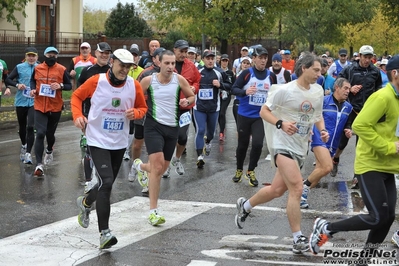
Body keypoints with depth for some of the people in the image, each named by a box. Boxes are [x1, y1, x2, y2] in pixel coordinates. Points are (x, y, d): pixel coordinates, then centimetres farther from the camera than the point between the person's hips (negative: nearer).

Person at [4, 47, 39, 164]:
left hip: (34, 102, -2)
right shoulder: (19, 67, 0)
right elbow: (7, 80, -1)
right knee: (22, 127, 16)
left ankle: (28, 153, -12)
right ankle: (23, 145, 43)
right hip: (21, 101, 2)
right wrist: (17, 84, -18)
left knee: (30, 127, -13)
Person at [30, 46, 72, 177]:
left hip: (55, 107, 0)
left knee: (50, 133, 16)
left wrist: (60, 86, -20)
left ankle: (49, 151, 50)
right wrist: (33, 89, -2)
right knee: (40, 133, -13)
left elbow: (69, 86, 0)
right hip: (40, 107, 0)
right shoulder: (37, 68, 1)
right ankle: (39, 164, -14)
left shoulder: (62, 69, -4)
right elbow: (32, 81, 18)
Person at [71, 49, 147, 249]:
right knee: (106, 182, -19)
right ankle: (104, 233, -16)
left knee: (106, 184, 18)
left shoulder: (134, 86, -4)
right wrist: (77, 116, -14)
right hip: (98, 141, -5)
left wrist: (135, 112, -14)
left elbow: (143, 108, 9)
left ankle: (86, 203, 52)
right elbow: (76, 96, 2)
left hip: (119, 143, 5)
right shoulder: (96, 81, -12)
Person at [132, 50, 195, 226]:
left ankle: (140, 166, 52)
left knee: (162, 168, 15)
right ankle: (153, 211, -13)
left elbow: (192, 96, 12)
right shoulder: (148, 80, -6)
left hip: (172, 127, 4)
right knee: (158, 166, -19)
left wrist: (186, 101, -8)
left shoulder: (179, 79, -2)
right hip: (153, 126, -4)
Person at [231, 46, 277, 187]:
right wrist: (245, 92, -29)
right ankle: (239, 170, 32)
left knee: (258, 144, -11)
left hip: (261, 116, 2)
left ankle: (251, 171, 10)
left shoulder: (271, 75, 1)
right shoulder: (247, 73, -8)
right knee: (243, 144, 9)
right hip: (244, 115, -1)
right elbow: (234, 89, -12)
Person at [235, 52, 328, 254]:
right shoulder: (285, 90, -13)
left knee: (277, 190, 13)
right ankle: (298, 239, -12)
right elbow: (264, 111, -8)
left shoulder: (318, 91, 6)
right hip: (283, 145, -7)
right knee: (296, 188, -19)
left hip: (301, 148, 7)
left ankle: (245, 206, 40)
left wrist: (322, 130, 0)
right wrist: (281, 123, -25)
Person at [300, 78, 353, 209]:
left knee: (320, 170, 6)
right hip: (319, 139, -7)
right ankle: (305, 185, -1)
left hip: (332, 144, 7)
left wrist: (348, 130, 2)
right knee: (327, 167, -22)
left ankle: (303, 193, 19)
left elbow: (347, 124, 22)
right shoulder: (323, 101, -9)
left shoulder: (348, 107, 9)